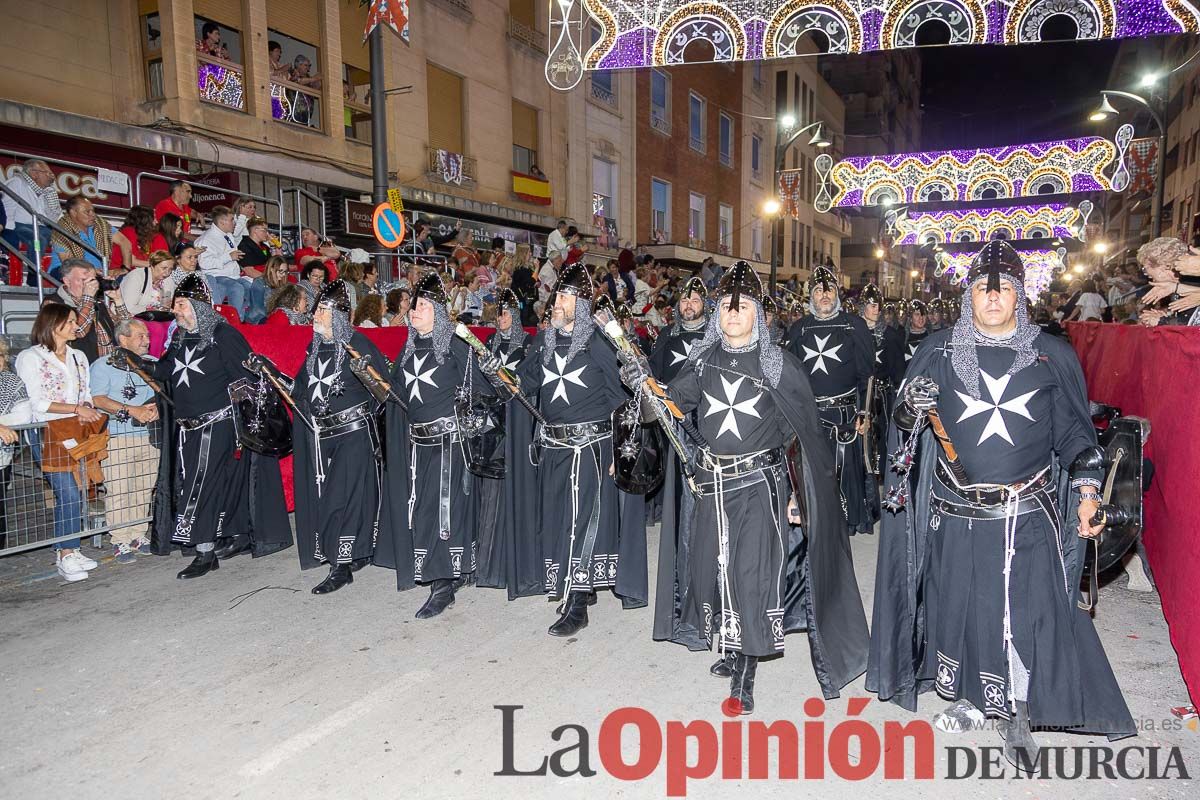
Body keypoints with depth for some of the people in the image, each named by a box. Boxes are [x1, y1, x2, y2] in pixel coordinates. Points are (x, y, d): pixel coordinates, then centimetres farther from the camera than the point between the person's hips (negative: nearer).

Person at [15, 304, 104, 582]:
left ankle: (68, 550, 12)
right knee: (67, 493, -12)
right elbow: (37, 402, -10)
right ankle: (65, 556, -4)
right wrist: (76, 409, -16)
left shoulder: (78, 356, 17)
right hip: (47, 433, -6)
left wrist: (88, 409, -3)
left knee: (76, 493, 3)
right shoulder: (30, 358, -2)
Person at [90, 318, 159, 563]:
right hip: (116, 436, -4)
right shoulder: (103, 365, 1)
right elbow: (97, 399, -9)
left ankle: (140, 536, 13)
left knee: (144, 488, 4)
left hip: (148, 434, 4)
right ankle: (120, 542, 0)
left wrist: (156, 407, -7)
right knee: (119, 489, -6)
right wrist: (132, 410, -18)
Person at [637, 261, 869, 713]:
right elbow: (676, 400, -2)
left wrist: (797, 491, -4)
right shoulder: (704, 358, 7)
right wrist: (644, 384, -22)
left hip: (760, 481, -4)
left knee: (753, 572, -5)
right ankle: (732, 651, 32)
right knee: (715, 567, 11)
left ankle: (744, 679, 6)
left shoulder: (778, 363, -3)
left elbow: (799, 432, -2)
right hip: (711, 481, 4)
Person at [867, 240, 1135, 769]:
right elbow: (903, 428, 8)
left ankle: (1016, 716, 21)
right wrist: (911, 409, -14)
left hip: (1028, 515, -1)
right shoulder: (939, 352, 3)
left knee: (1026, 615, 0)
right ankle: (968, 702, 31)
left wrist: (1087, 489, 0)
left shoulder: (1052, 355, 3)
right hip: (955, 513, 1)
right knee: (957, 606, 10)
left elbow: (1074, 430, 9)